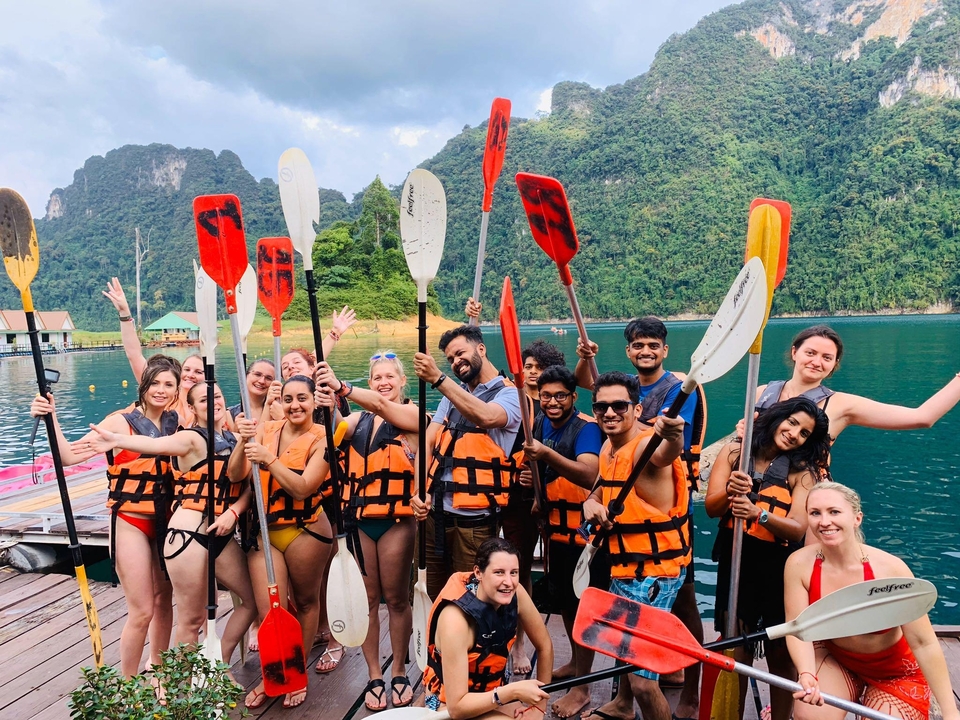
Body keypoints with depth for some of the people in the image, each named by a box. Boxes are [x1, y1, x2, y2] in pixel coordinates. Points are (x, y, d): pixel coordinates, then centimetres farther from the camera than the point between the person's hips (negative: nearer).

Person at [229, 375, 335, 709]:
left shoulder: (321, 439, -10)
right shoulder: (265, 430, 0)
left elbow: (302, 488, -20)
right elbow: (235, 475, -8)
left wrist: (268, 458, -28)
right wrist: (243, 440, -24)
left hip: (305, 531, -2)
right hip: (265, 530, 3)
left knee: (305, 602, 14)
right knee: (269, 610, 1)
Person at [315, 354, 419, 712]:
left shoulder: (412, 414, -1)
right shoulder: (359, 419, 12)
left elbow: (382, 406, -20)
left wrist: (341, 387, -35)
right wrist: (328, 407, -29)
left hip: (396, 519, -3)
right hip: (359, 519, 3)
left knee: (396, 599, 7)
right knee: (367, 599, 8)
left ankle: (400, 674, 23)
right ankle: (374, 676, 21)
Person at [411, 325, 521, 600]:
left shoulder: (509, 394, -5)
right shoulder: (452, 394, 14)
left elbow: (486, 417, -28)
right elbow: (427, 442, 5)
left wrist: (438, 379, -31)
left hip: (473, 518, -6)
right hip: (436, 512, 6)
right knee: (436, 596, 15)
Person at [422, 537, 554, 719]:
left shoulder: (515, 594, -18)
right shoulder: (456, 619, -32)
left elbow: (545, 646, -2)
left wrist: (538, 703, -4)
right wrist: (514, 692, -33)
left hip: (493, 693, 6)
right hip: (449, 705, -6)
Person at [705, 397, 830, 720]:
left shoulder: (802, 471, -1)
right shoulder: (733, 452, 1)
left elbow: (797, 529, -13)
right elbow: (711, 507, -7)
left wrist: (758, 514, -30)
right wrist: (730, 491, -28)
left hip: (780, 568, 0)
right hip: (735, 562, 0)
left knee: (780, 656, 9)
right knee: (736, 652, 5)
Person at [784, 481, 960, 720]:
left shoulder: (890, 569, -29)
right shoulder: (799, 565, -23)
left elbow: (924, 643, -24)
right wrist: (807, 675, -38)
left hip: (895, 672, -1)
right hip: (834, 659, 1)